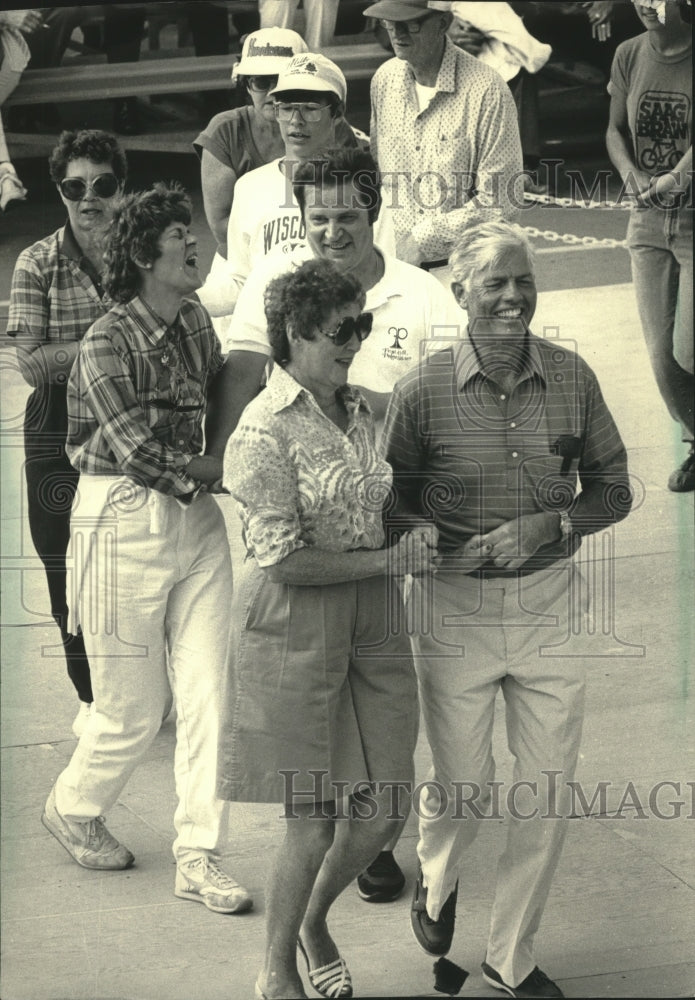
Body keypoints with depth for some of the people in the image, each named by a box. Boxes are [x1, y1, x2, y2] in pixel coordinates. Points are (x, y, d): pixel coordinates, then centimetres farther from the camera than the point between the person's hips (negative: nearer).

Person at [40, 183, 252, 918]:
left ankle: (198, 858, 12)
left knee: (208, 693, 2)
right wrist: (220, 469, -12)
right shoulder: (106, 347, -16)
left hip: (196, 517, 6)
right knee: (133, 710, 5)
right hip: (123, 524, -6)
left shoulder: (196, 322, 5)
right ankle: (72, 810, 34)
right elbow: (144, 458, -19)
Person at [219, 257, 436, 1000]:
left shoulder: (357, 409, 8)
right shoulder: (264, 431, -16)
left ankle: (315, 922, 38)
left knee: (381, 811, 9)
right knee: (314, 822, 2)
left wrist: (411, 539, 7)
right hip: (295, 630, -7)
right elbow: (284, 560, -19)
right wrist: (390, 561, -15)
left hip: (370, 622, 7)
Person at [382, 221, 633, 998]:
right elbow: (391, 503, 1)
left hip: (548, 603, 2)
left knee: (548, 789, 6)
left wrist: (550, 525, -13)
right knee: (463, 786, 8)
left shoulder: (571, 377, -4)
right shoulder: (423, 390, -10)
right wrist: (435, 540, -18)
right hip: (454, 607, -2)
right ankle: (436, 882, 45)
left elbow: (613, 491, 4)